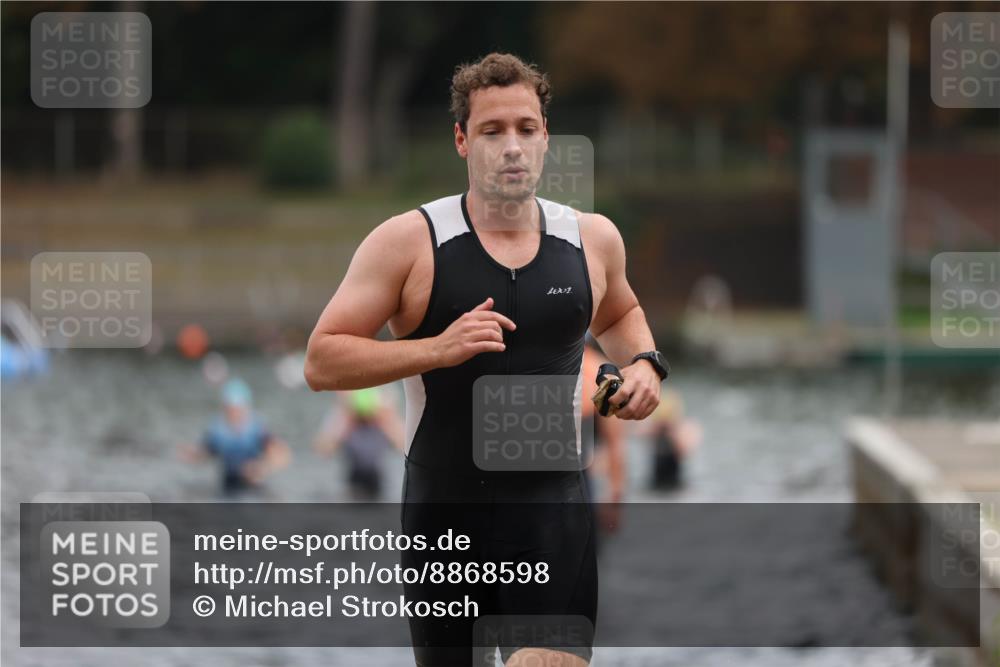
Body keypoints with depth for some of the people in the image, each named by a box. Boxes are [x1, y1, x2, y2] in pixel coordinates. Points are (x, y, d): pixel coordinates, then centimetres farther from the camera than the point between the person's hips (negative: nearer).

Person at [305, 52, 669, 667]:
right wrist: (436, 348, -20)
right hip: (442, 510, -1)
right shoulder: (410, 241, -5)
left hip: (553, 504, 1)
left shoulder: (592, 238, 7)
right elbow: (322, 362, -8)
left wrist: (643, 362, 8)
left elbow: (618, 312, 30)